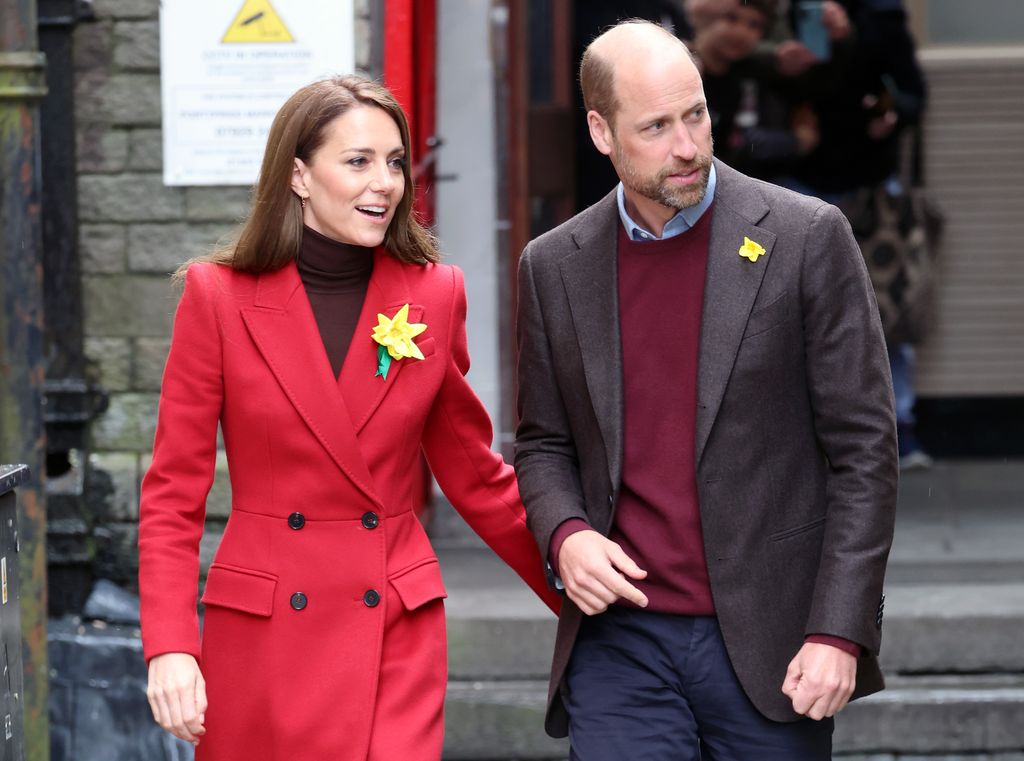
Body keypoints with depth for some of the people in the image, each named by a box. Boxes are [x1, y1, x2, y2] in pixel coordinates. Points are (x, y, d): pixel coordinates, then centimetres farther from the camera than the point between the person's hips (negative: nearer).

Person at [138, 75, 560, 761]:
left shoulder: (434, 294, 4)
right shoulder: (219, 295, -2)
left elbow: (475, 476, 14)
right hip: (261, 639, -1)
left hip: (396, 634, 1)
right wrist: (170, 648, -12)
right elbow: (173, 493, -1)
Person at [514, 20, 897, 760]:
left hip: (770, 642, -2)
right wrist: (565, 533, -7)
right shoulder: (556, 266, 7)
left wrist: (838, 631, -10)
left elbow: (865, 445, -4)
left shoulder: (806, 238, -3)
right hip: (619, 637, 2)